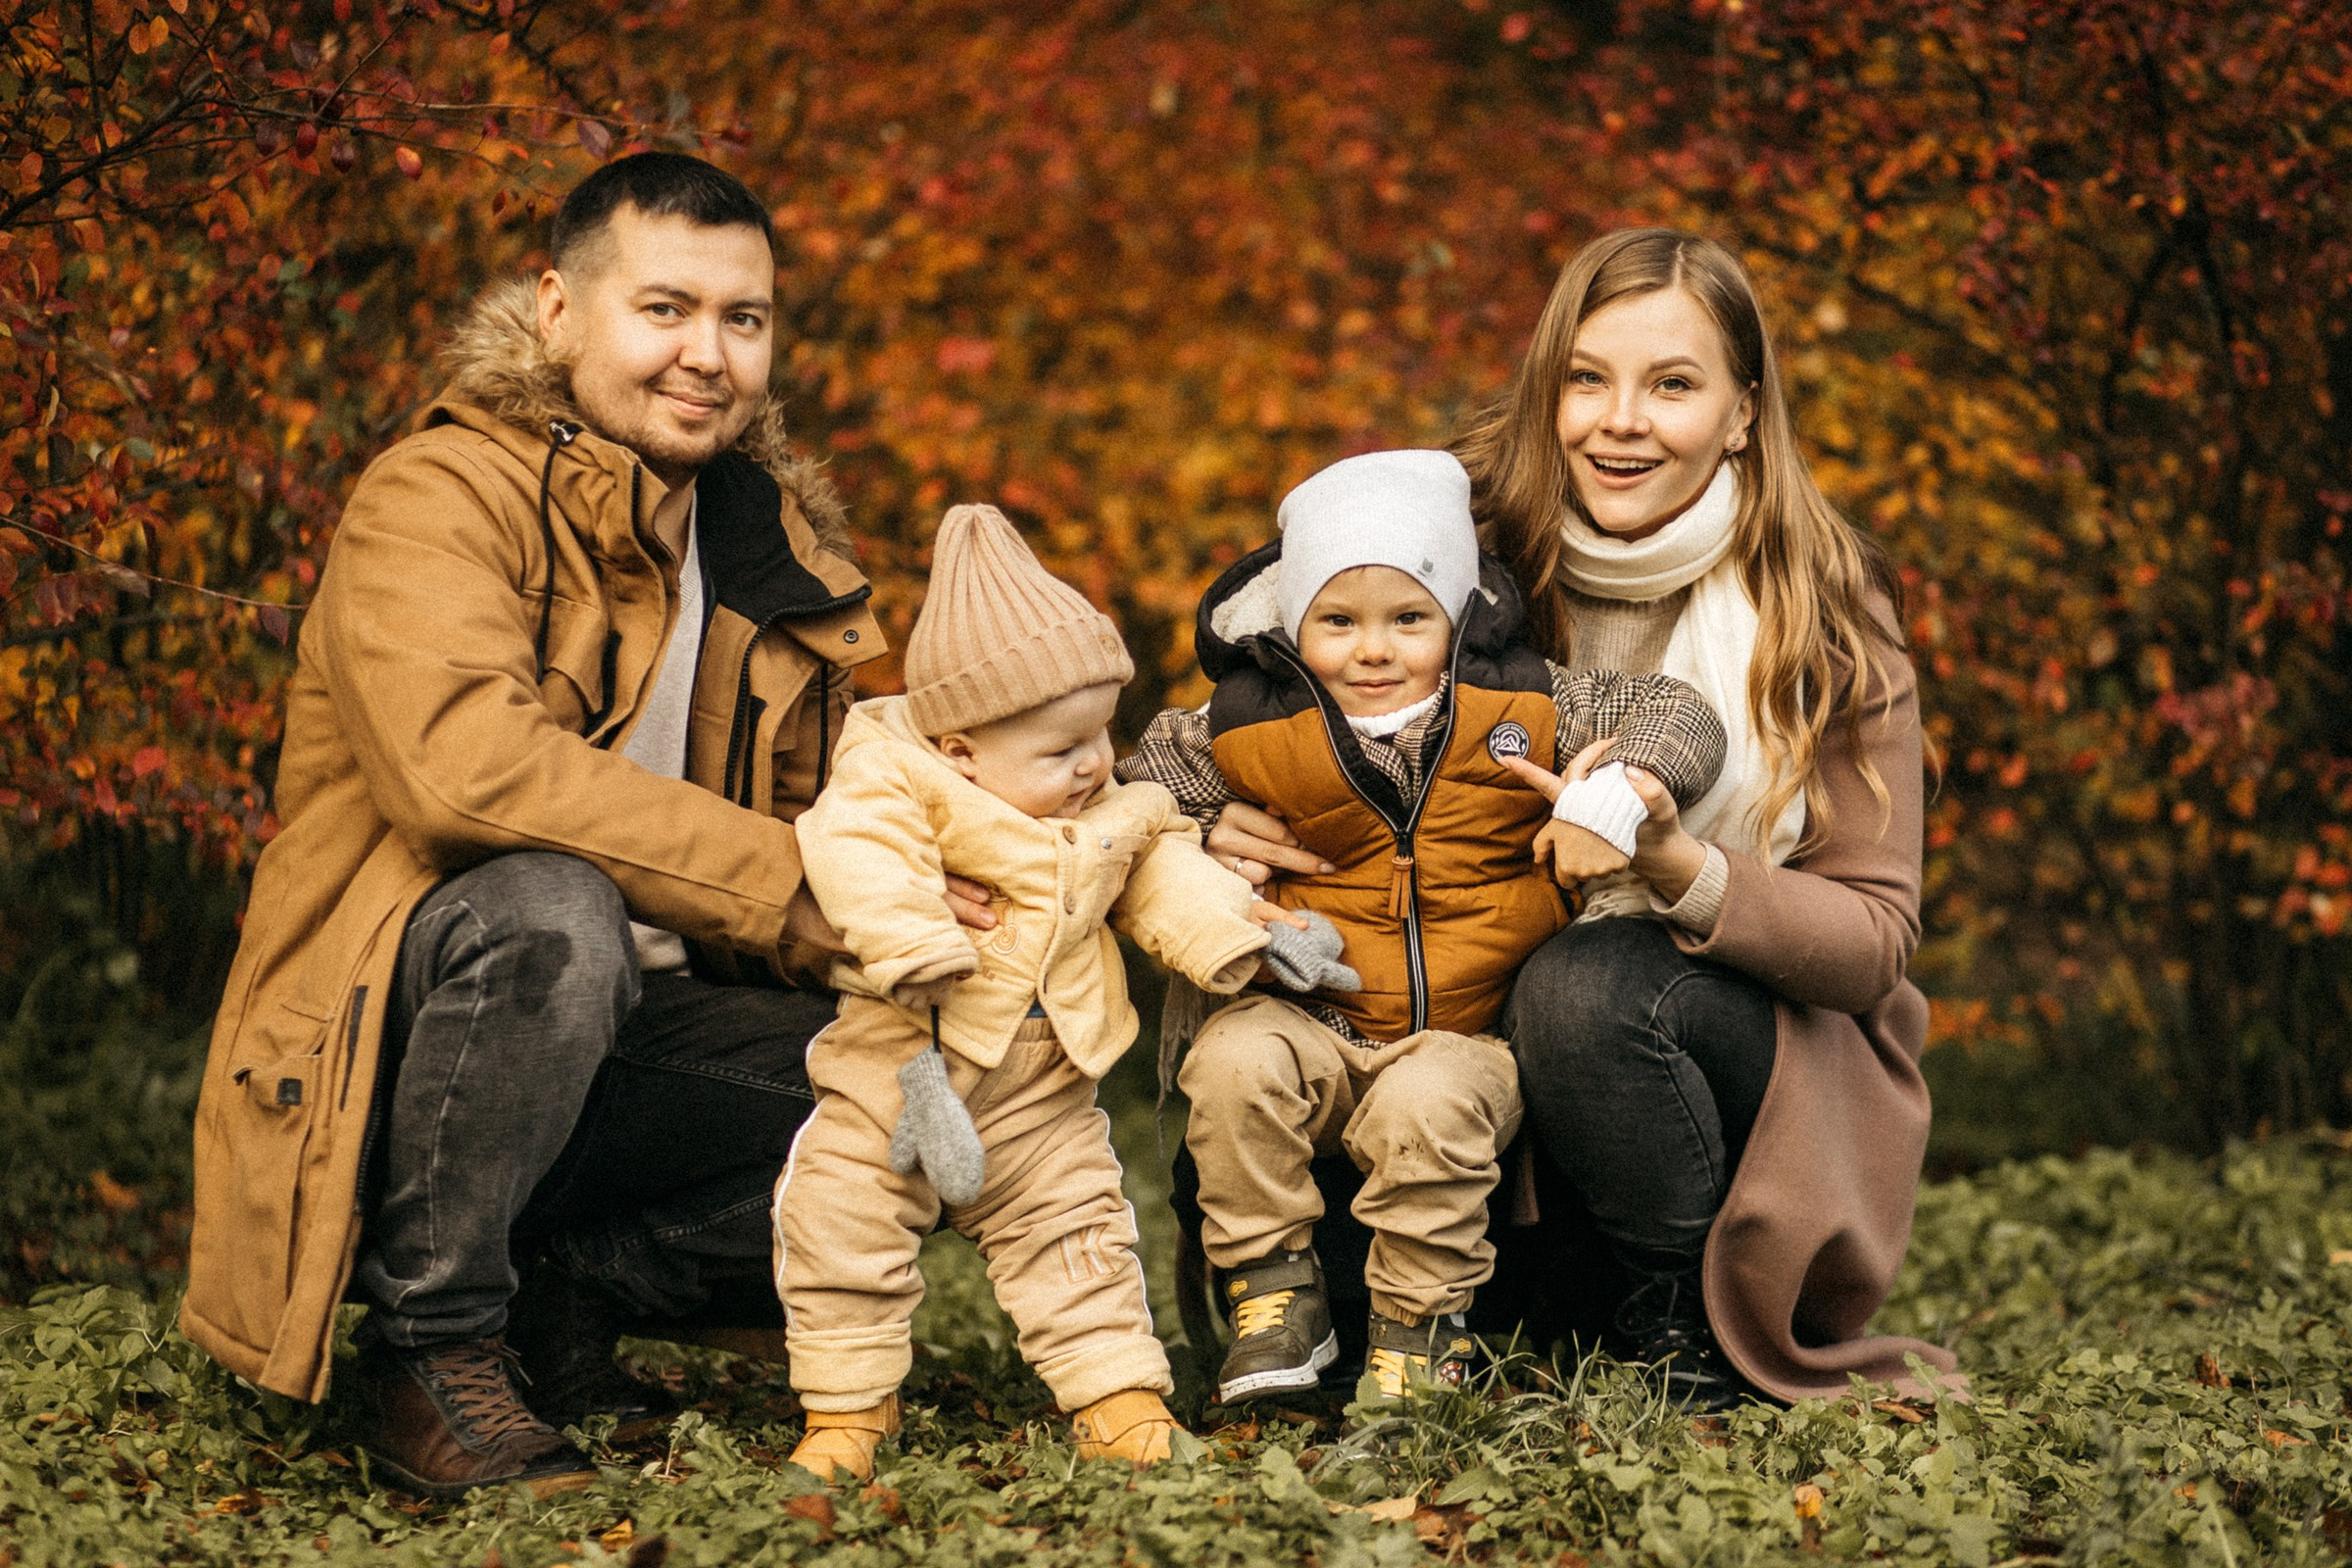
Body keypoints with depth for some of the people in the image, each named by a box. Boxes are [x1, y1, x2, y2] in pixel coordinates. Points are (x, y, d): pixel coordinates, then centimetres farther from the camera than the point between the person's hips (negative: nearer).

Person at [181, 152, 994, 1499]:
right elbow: (465, 761, -30)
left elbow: (814, 821, 19)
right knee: (547, 912, -38)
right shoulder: (441, 498, -12)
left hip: (631, 1035, 7)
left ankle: (561, 1299, -1)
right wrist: (794, 887, -29)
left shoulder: (778, 544, 12)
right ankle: (432, 1340, -17)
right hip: (389, 1038, -6)